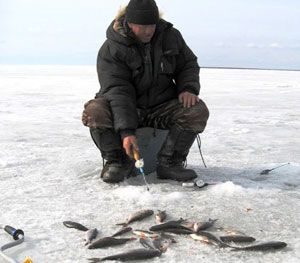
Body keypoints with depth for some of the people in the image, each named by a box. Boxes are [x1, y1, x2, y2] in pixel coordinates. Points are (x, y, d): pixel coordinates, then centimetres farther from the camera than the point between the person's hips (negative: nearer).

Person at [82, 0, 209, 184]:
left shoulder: (170, 35, -1)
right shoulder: (111, 49, -15)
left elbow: (189, 64, 11)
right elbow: (117, 91, -25)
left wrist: (188, 88, -12)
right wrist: (126, 131, -35)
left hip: (162, 107, 3)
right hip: (125, 110, -2)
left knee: (198, 110, -23)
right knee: (94, 111, -32)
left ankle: (169, 163, -14)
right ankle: (119, 161, -10)